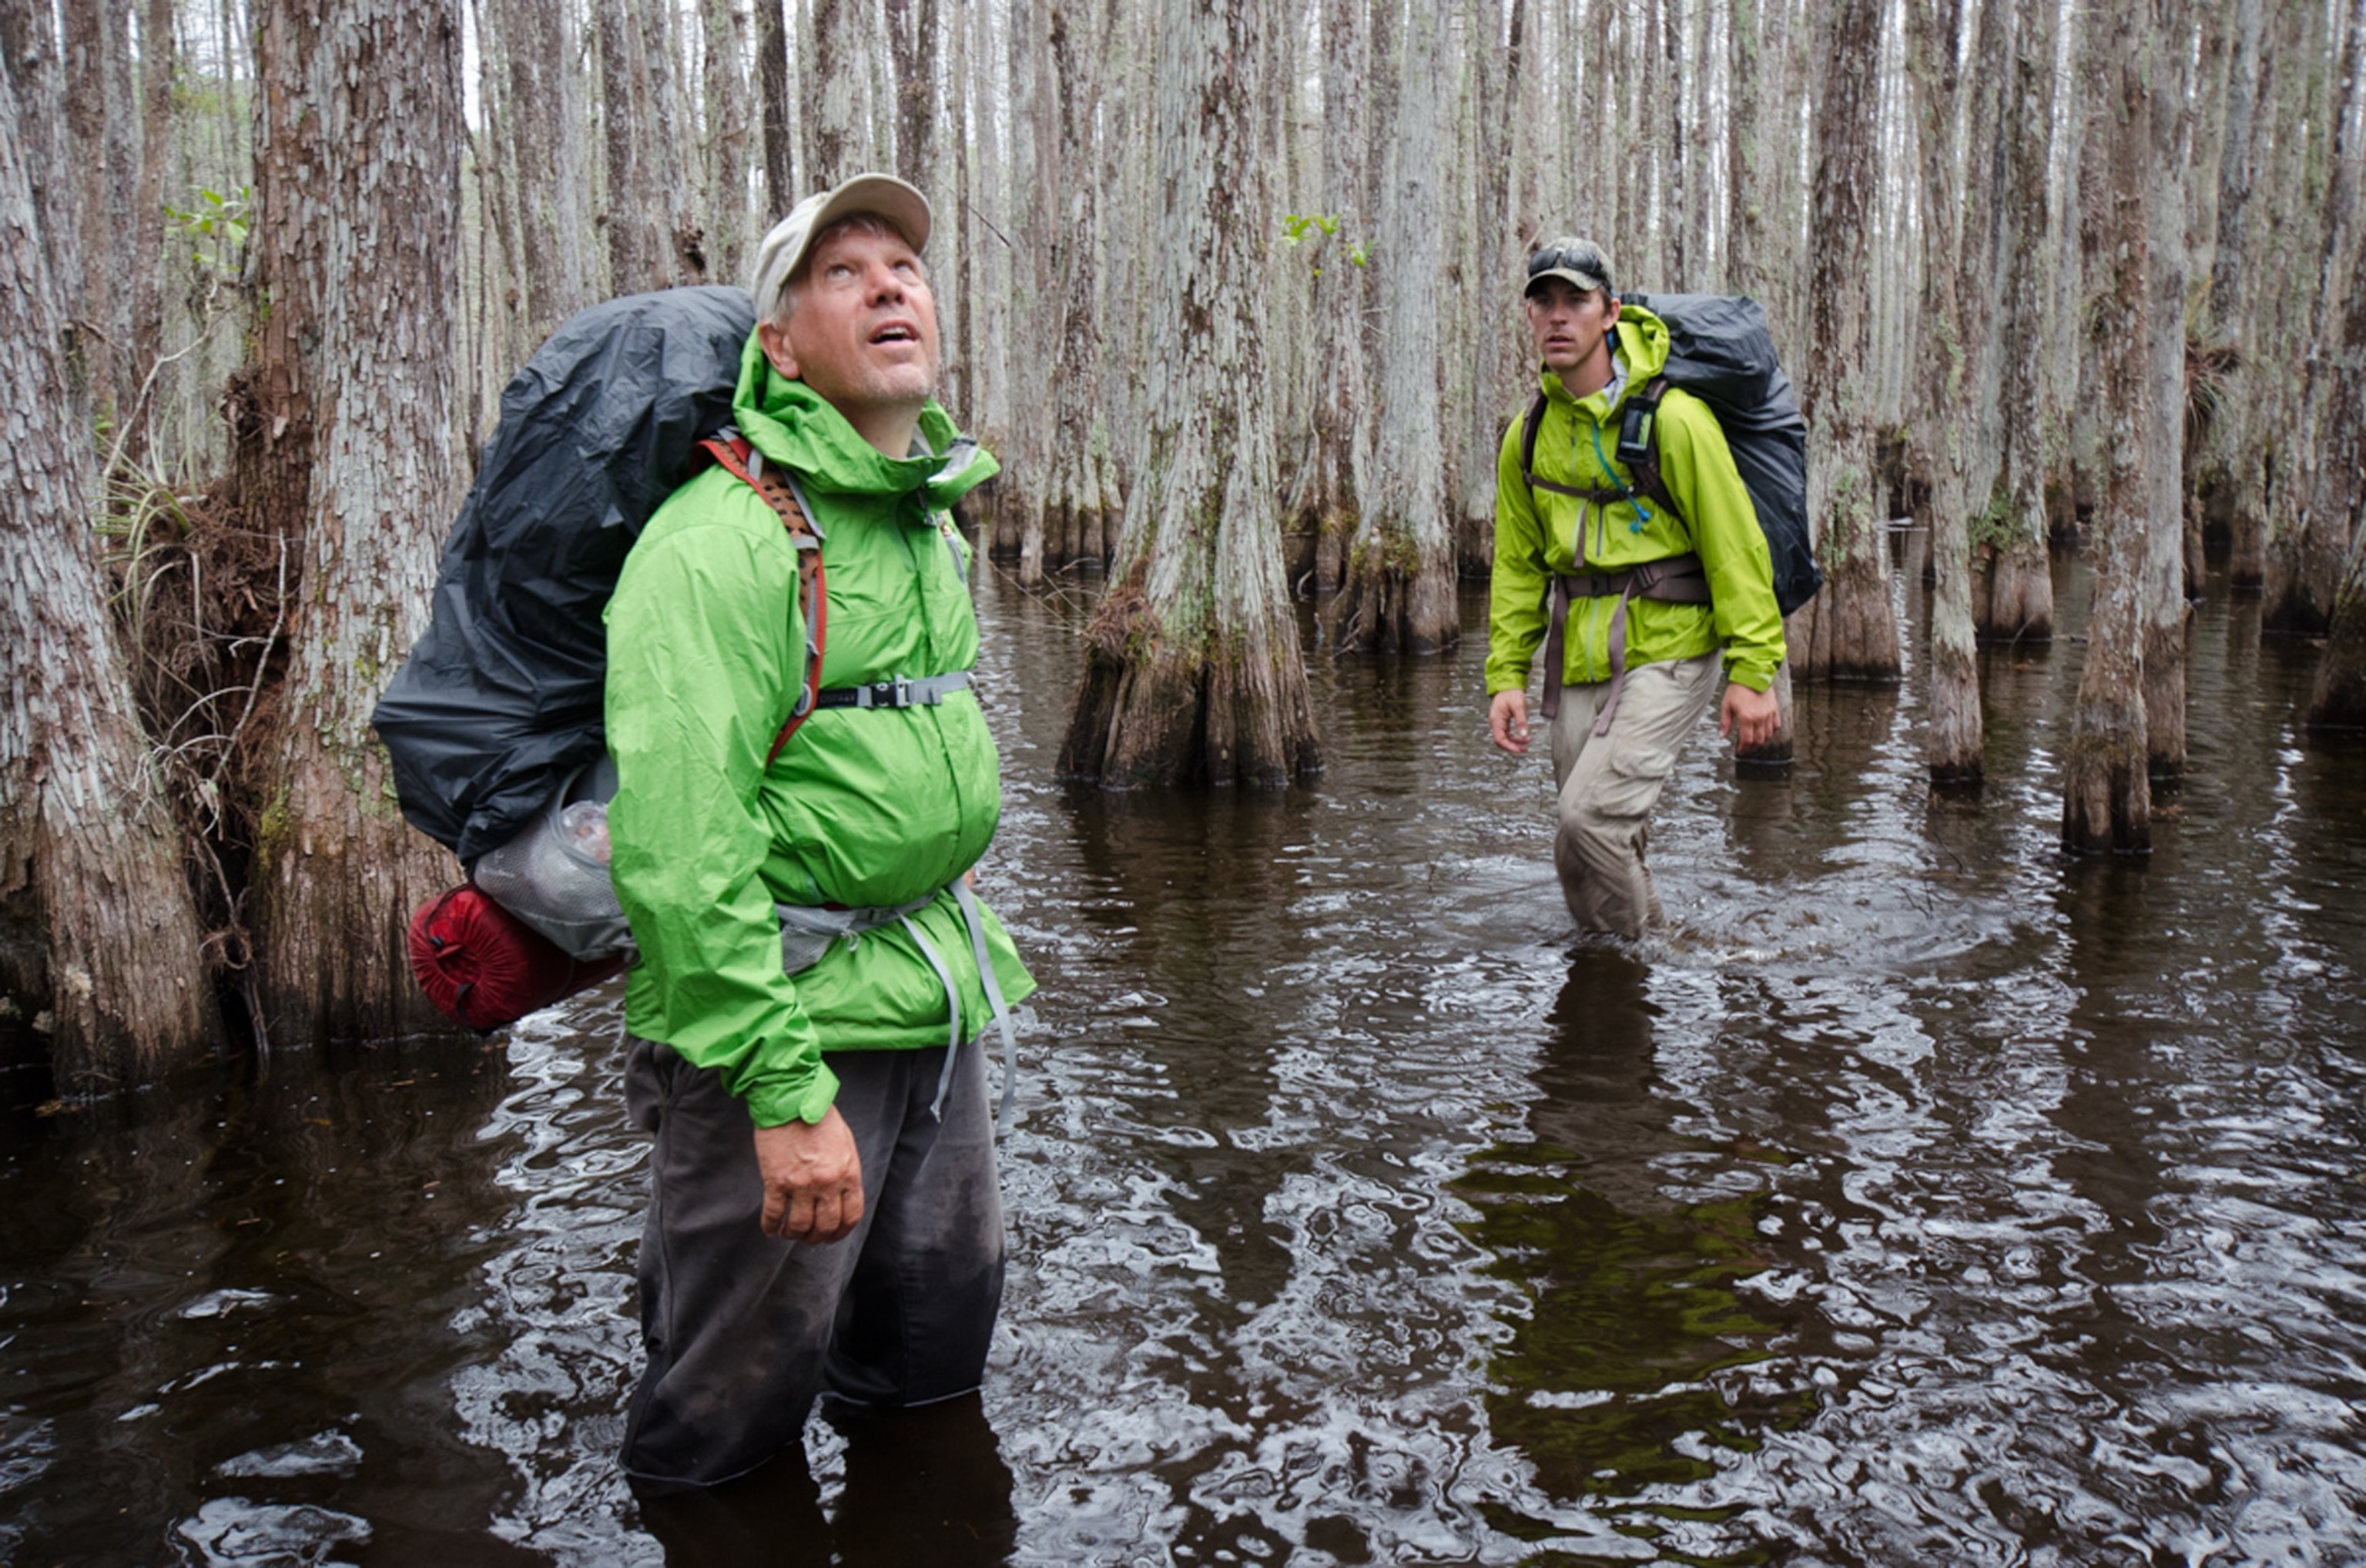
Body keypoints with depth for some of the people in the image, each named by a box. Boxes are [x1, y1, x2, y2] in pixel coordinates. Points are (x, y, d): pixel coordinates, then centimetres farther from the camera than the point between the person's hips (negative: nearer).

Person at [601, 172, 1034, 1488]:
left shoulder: (935, 515, 11)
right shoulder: (724, 541, -19)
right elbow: (681, 847, -26)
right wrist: (786, 1092, -27)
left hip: (933, 987, 8)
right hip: (784, 998, -8)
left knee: (942, 1325, 21)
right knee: (733, 1412, 6)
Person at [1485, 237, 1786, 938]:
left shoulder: (1672, 418, -12)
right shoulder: (1528, 437, 6)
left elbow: (1735, 549, -10)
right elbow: (1517, 565, 14)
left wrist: (1752, 672, -13)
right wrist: (1507, 674, 6)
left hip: (1668, 651, -6)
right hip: (1580, 662, 6)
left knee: (1590, 816, -17)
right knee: (1605, 841, 10)